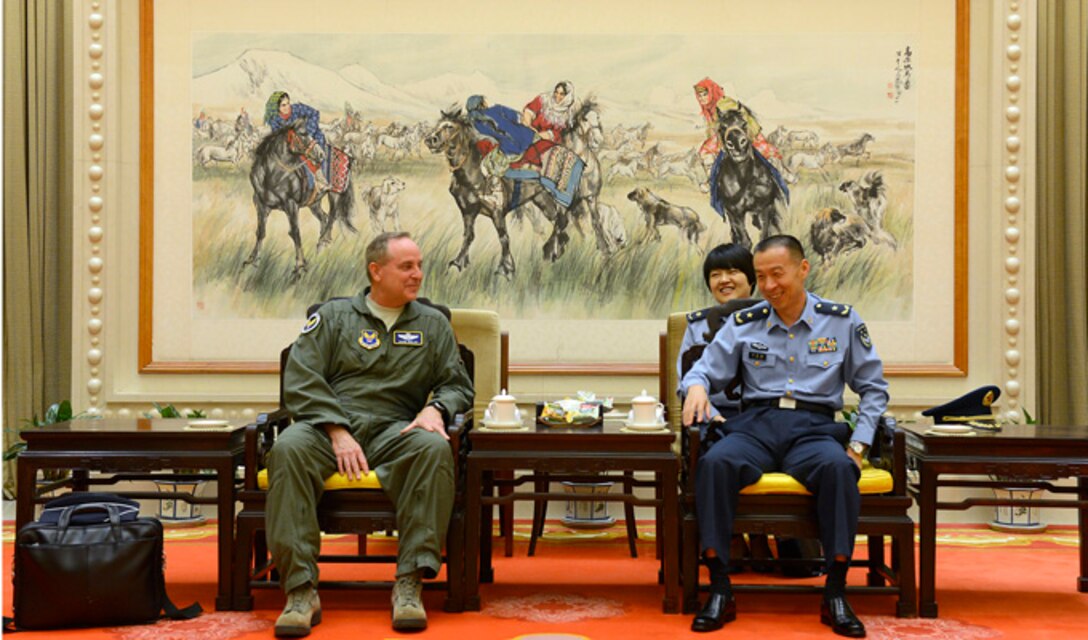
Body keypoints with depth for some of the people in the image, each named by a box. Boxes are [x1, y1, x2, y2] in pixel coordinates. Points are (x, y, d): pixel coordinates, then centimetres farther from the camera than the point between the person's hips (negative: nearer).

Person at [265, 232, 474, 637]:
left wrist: (435, 408, -7)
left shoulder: (432, 325, 21)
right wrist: (338, 432, -12)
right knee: (288, 448, -35)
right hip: (327, 424, -1)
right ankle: (301, 590, -35)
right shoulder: (333, 316, 13)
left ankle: (409, 584, -32)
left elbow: (458, 385, 18)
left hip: (394, 430, 1)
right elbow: (300, 380, 2)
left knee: (435, 448, -33)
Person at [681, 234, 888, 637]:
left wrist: (859, 444, 0)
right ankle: (720, 591, -28)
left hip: (813, 427, -1)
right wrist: (696, 386, -13)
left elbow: (874, 388, 13)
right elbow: (706, 369, 13)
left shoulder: (842, 321, 10)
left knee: (837, 465, -37)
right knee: (714, 462, -33)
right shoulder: (743, 324, 14)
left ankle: (835, 595, -28)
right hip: (755, 425, 1)